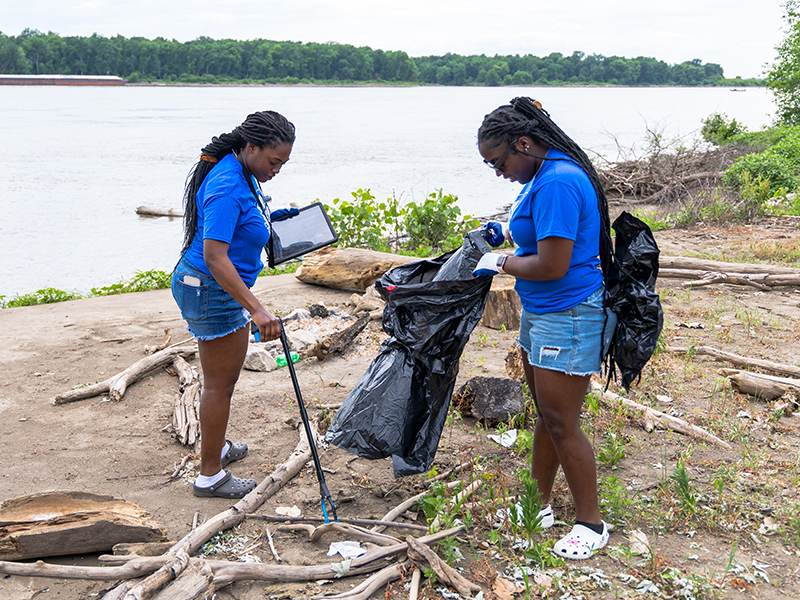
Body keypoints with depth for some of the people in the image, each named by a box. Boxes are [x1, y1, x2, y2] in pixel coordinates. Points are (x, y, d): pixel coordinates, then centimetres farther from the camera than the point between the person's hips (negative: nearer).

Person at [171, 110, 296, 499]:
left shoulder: (244, 174, 6)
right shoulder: (227, 187, -26)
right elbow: (214, 256, -33)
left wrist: (268, 218, 13)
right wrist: (257, 310, -37)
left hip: (222, 288, 10)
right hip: (212, 291, -10)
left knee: (223, 378, 24)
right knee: (220, 384, 0)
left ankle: (216, 447, 42)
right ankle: (210, 477, 13)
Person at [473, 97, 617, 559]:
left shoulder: (558, 182, -24)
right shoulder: (546, 175, 9)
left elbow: (552, 266, -26)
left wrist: (501, 263, -11)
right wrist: (508, 233, 12)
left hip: (567, 317, -10)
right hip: (541, 313, 10)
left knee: (561, 422, -1)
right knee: (546, 413, 18)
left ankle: (592, 524, 14)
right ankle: (540, 504, 32)